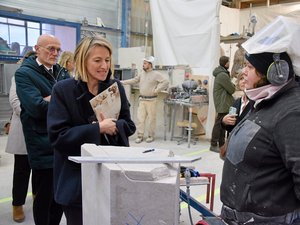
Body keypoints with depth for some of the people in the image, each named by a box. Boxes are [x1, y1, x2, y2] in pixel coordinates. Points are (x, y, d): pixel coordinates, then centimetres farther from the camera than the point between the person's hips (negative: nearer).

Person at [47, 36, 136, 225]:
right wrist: (98, 128, -22)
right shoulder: (63, 90, -10)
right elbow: (58, 136, -15)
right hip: (77, 177, -3)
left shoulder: (116, 87, 1)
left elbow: (130, 126, 3)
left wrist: (113, 125, -19)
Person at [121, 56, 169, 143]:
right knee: (140, 118, 4)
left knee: (151, 118, 2)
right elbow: (133, 80, 18)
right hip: (142, 100, 6)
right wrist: (121, 82, 13)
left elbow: (166, 82, -15)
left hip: (151, 100, -5)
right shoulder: (142, 75, 13)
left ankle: (151, 136, 15)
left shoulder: (156, 74, -7)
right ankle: (140, 136, 12)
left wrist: (156, 90, -16)